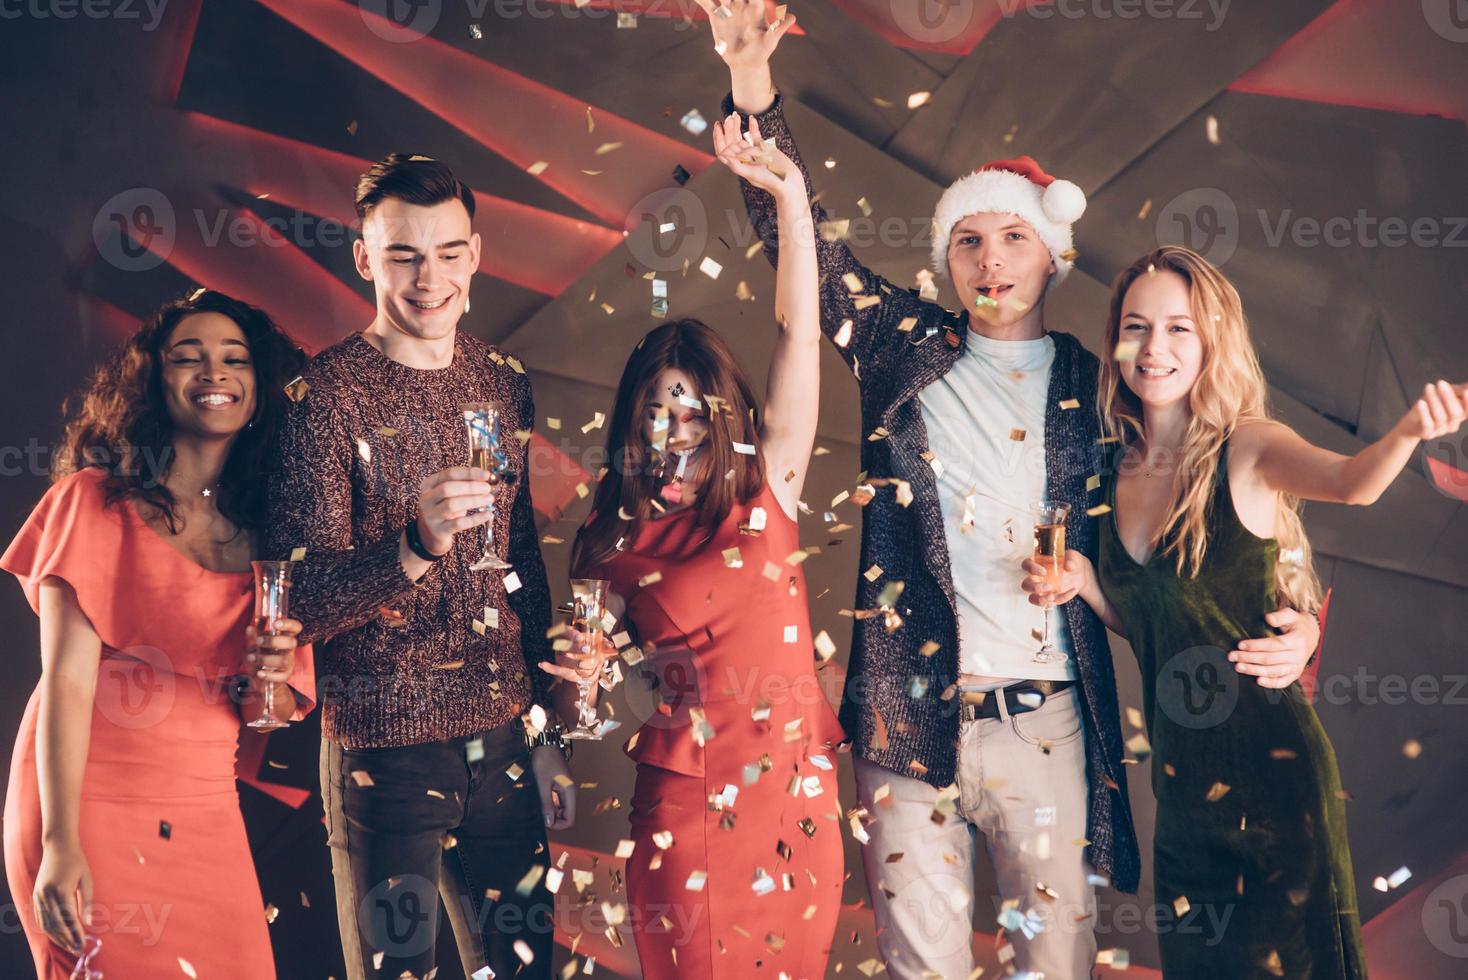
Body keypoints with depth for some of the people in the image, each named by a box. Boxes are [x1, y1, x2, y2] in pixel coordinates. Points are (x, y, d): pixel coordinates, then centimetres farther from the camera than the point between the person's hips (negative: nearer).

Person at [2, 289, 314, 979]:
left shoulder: (265, 532, 6)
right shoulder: (96, 501, -5)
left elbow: (271, 711, 9)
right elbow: (66, 679, -12)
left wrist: (267, 679, -14)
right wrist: (60, 843, -19)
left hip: (204, 813, 4)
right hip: (90, 805, -4)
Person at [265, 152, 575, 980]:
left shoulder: (506, 384, 6)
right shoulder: (329, 392, -10)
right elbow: (304, 604, -15)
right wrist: (413, 548, -34)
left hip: (504, 735, 5)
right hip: (384, 747, -4)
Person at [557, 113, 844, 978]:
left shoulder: (766, 493, -1)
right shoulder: (613, 542, -1)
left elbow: (801, 339, -9)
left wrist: (790, 193, -14)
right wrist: (595, 676, -13)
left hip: (794, 791, 1)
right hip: (683, 801, -1)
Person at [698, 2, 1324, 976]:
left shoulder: (1093, 389, 7)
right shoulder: (904, 349, 9)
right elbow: (809, 245, 7)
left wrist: (1295, 627, -8)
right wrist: (754, 89, -2)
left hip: (1045, 724, 0)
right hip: (911, 721, 1)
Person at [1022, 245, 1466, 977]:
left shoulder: (1246, 450, -10)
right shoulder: (1116, 476, 4)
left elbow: (1350, 482, -31)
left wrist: (1409, 431, -51)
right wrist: (1082, 584, -6)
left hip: (1273, 766, -5)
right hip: (1179, 778, 5)